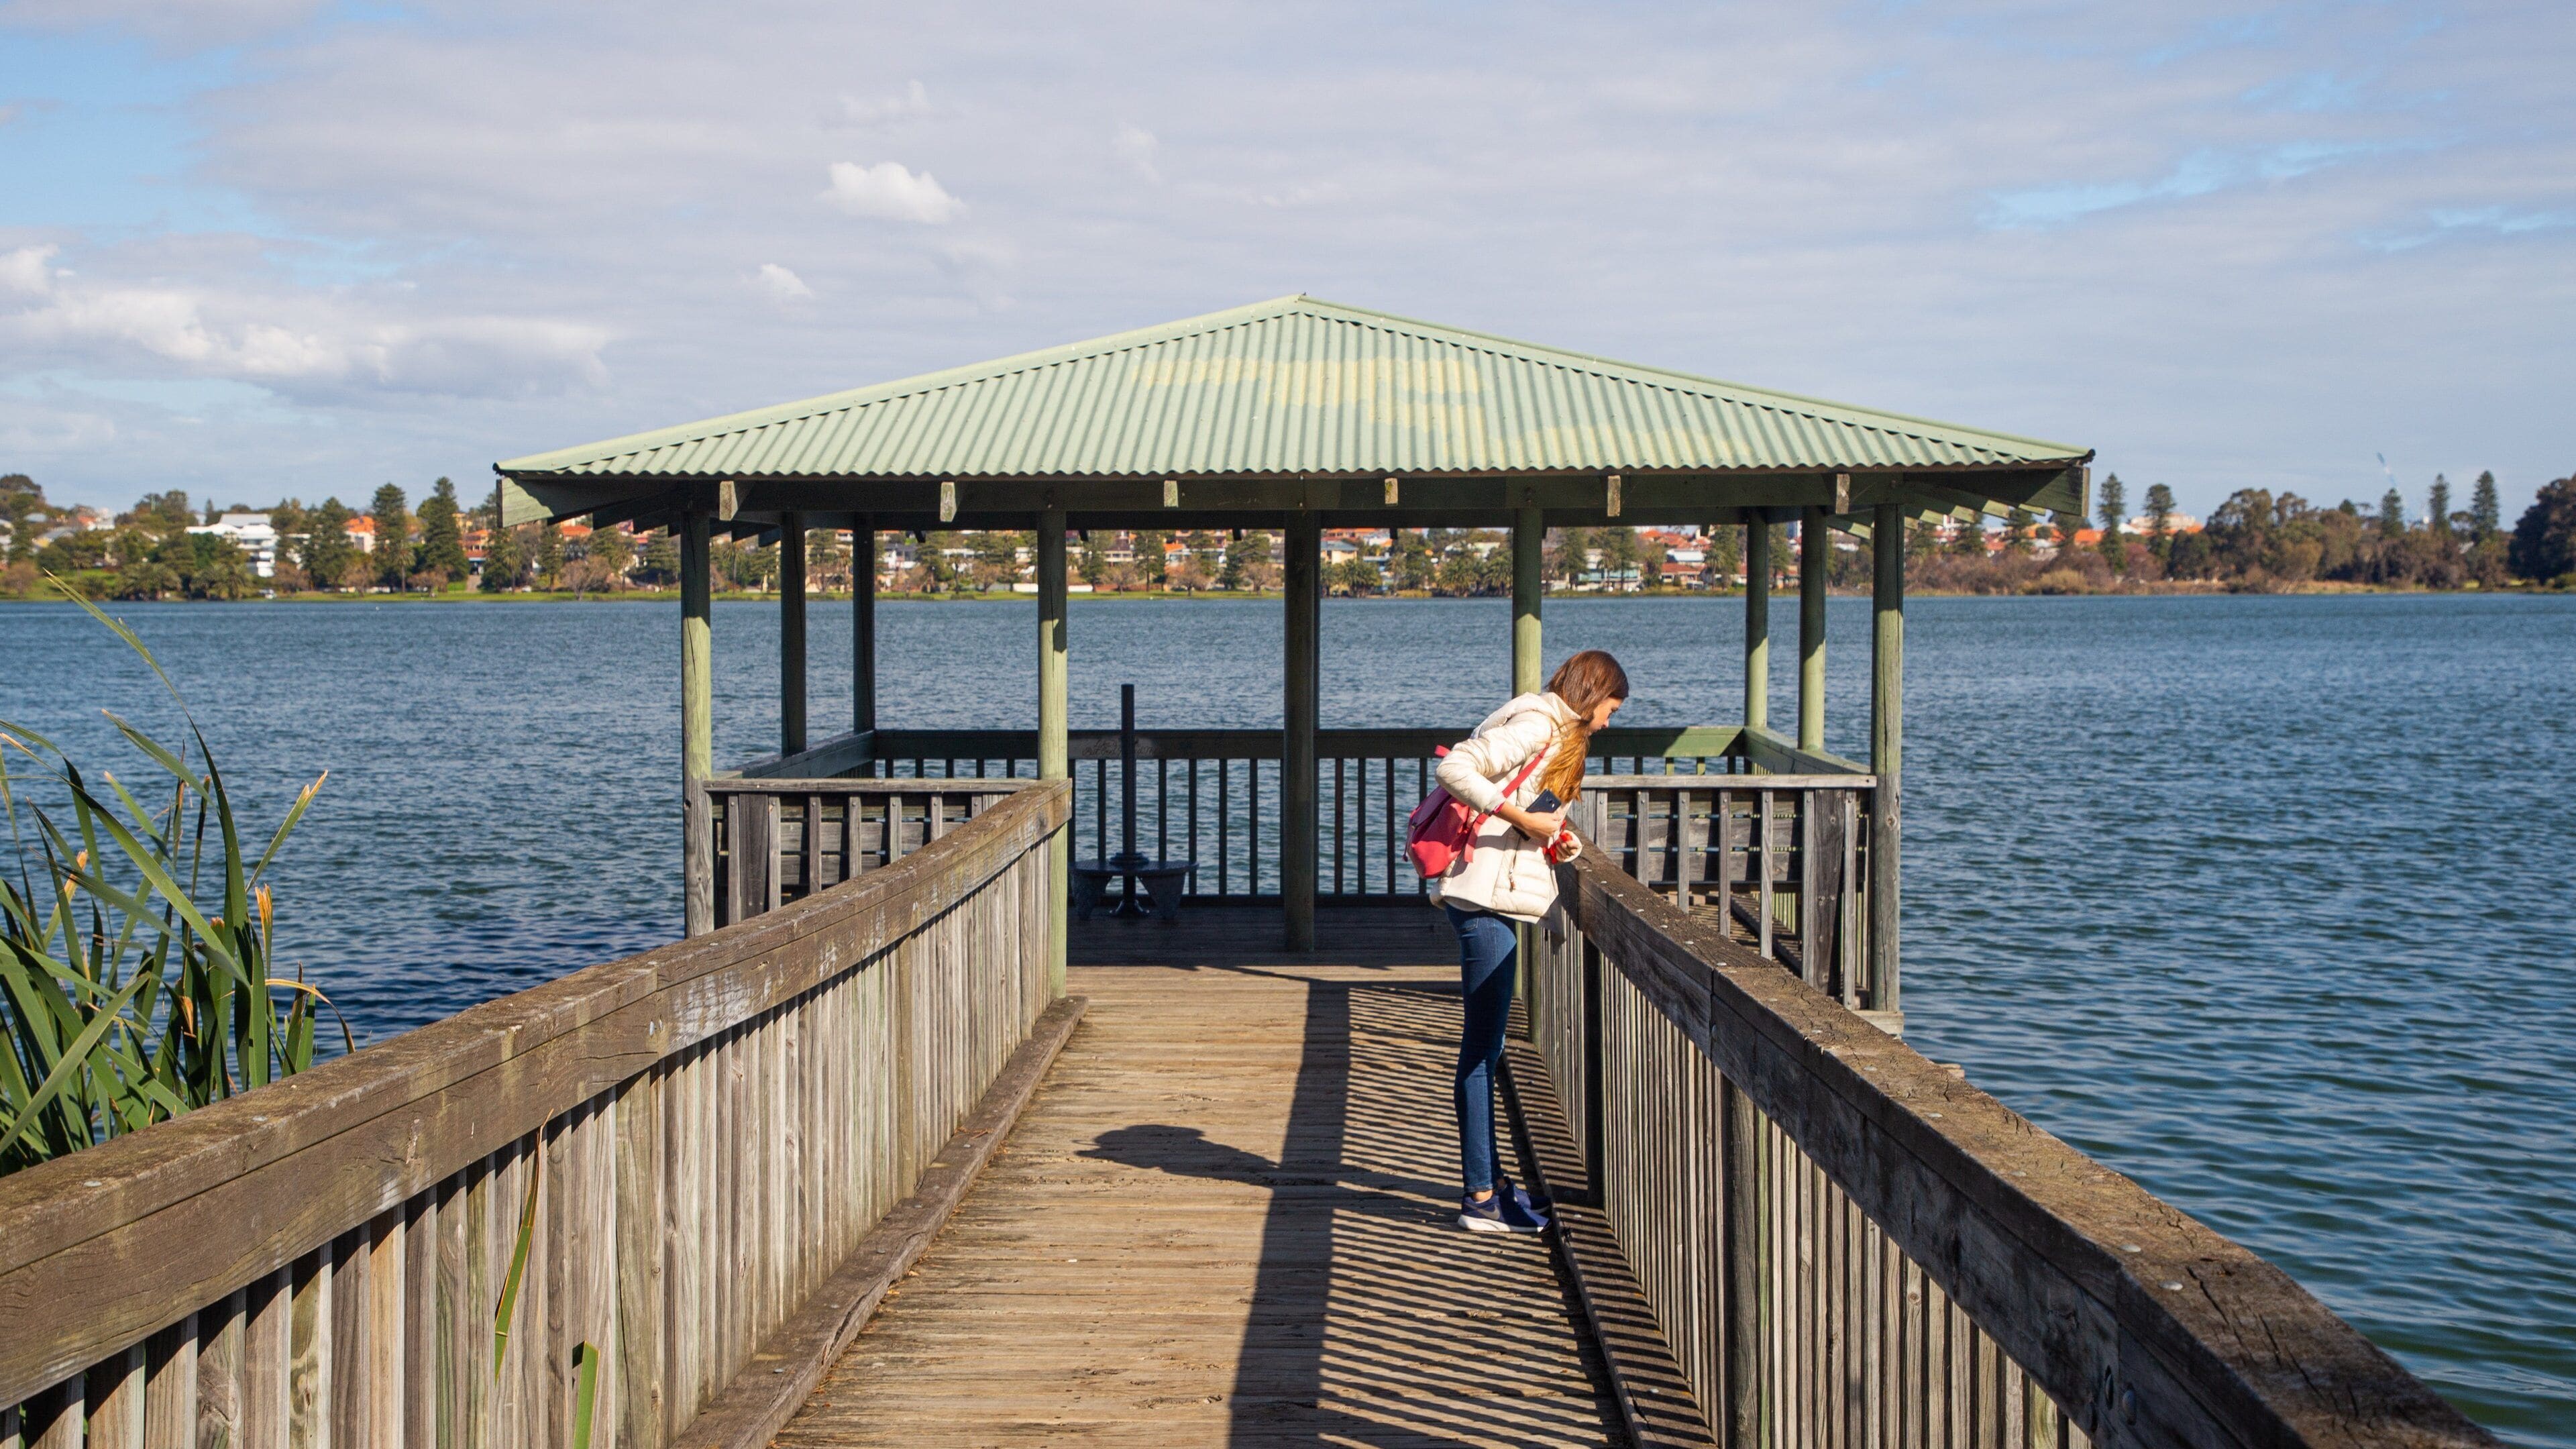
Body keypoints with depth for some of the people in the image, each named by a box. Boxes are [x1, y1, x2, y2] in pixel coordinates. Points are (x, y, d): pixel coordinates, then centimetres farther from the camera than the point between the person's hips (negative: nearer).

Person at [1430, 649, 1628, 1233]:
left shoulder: (1555, 731, 20)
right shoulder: (1537, 724, -11)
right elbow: (1455, 769, -22)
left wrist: (1552, 837, 11)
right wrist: (1522, 818, -21)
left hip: (1490, 899, 11)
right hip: (1486, 899, -11)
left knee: (1486, 1046, 16)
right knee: (1482, 1048, -6)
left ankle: (1486, 1180, 25)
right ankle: (1481, 1198, -1)